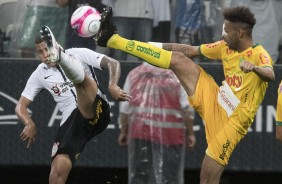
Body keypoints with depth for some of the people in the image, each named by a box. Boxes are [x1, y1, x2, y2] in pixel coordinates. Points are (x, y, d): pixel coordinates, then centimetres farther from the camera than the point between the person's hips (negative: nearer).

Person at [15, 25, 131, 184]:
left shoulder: (79, 54, 6)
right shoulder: (40, 75, 14)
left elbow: (113, 64, -2)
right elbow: (21, 106, 15)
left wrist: (113, 86, -23)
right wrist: (30, 124, -7)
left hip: (96, 114, -3)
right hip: (70, 123, 3)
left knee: (80, 79, -31)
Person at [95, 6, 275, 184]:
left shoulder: (259, 55, -18)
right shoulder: (226, 47, 5)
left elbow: (270, 75, -40)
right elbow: (191, 50, 16)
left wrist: (253, 67, -62)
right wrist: (157, 48, 19)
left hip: (231, 123, -7)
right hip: (213, 101, 7)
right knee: (178, 59, 0)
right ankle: (113, 39, 2)